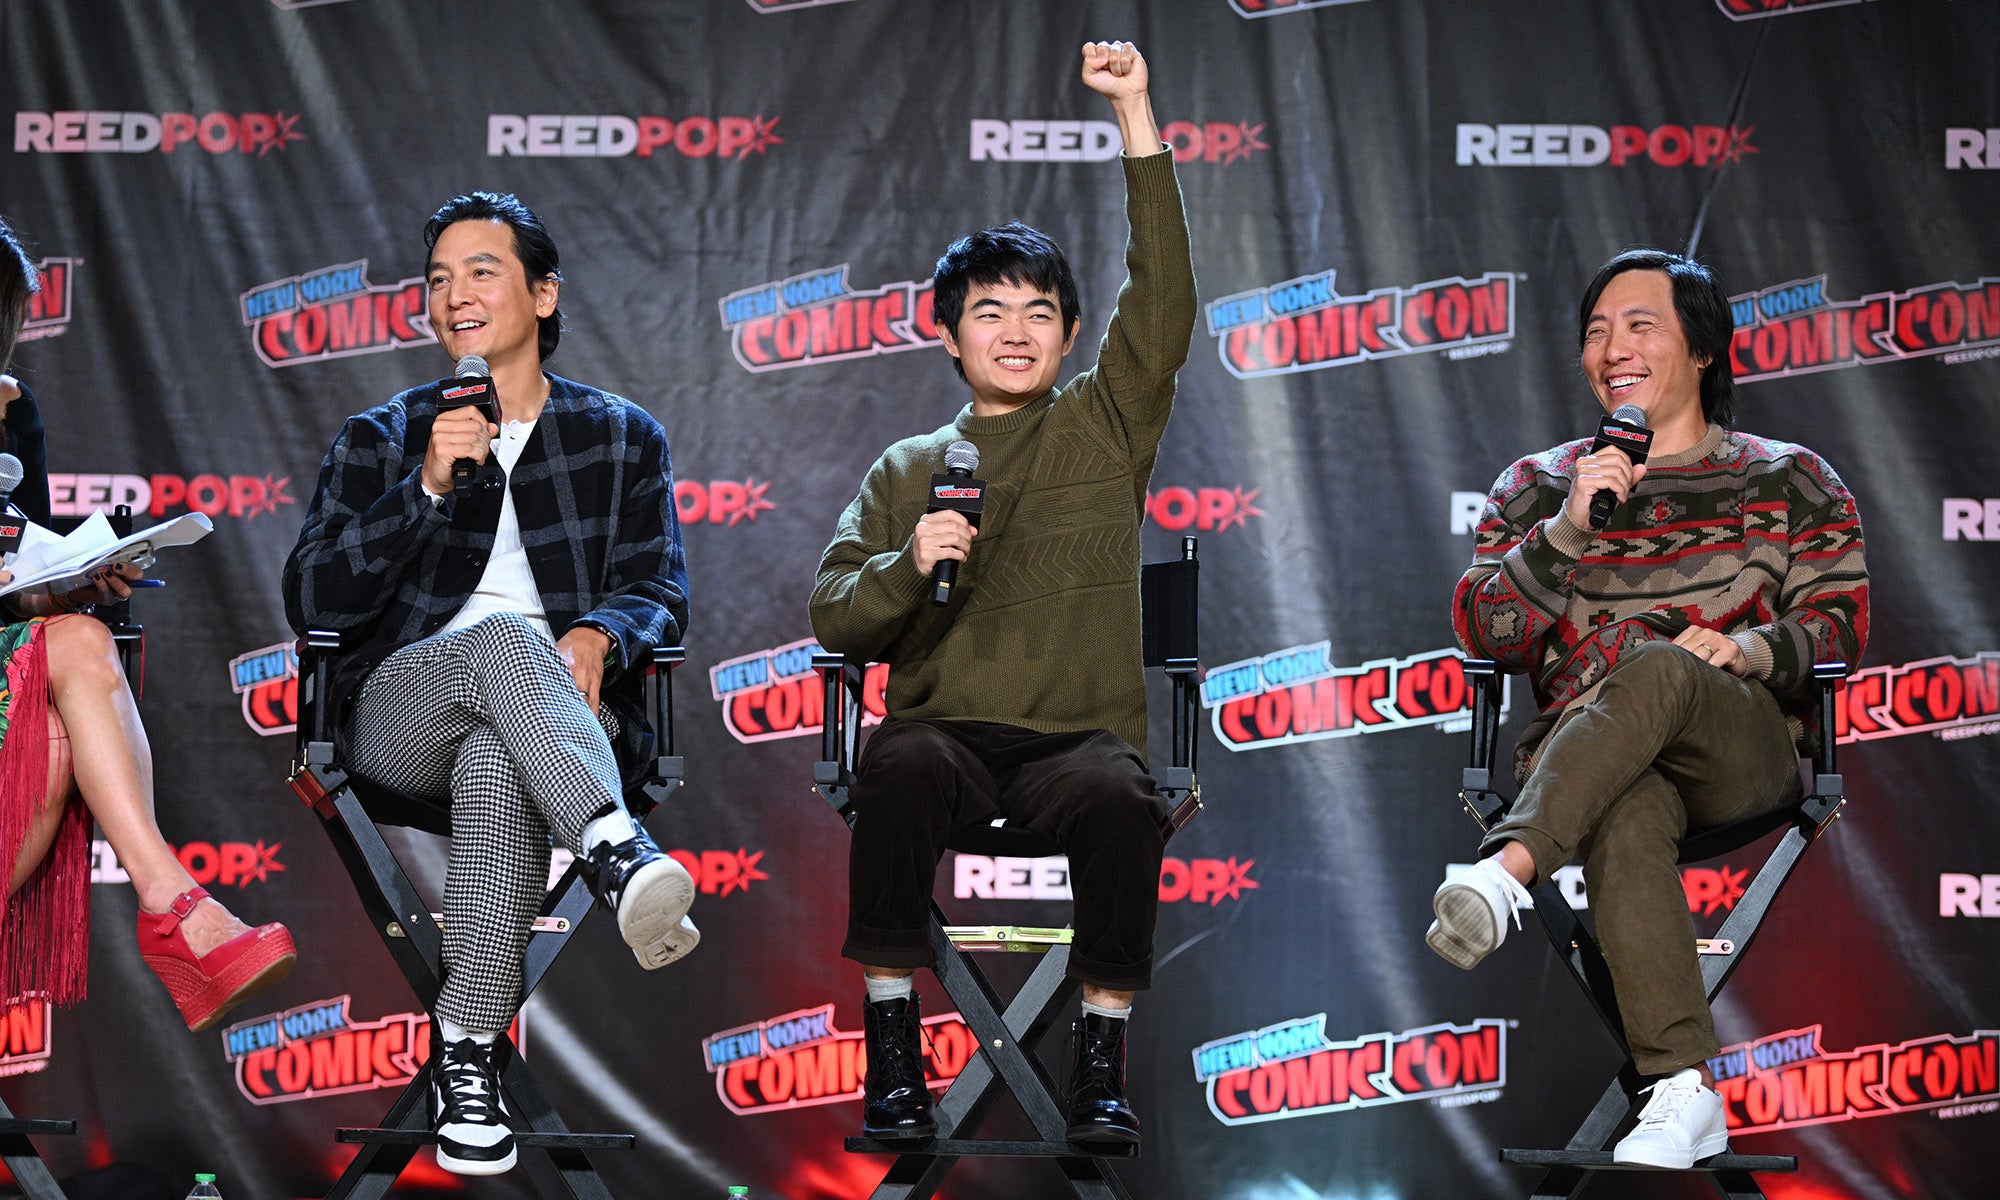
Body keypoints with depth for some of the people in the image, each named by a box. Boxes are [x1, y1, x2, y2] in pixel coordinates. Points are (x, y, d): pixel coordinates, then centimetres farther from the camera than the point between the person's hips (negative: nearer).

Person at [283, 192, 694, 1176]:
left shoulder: (623, 438, 19)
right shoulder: (380, 441, 17)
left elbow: (660, 590, 10)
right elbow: (312, 604, 4)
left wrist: (599, 634, -15)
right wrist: (427, 490, -10)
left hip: (562, 716, 0)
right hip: (399, 716, 0)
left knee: (498, 762, -39)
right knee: (503, 639, -37)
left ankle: (467, 1050, -38)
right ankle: (622, 856, -57)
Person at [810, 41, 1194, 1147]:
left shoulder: (1105, 428, 15)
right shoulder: (906, 470, 19)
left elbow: (1163, 300, 1)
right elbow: (835, 619, 12)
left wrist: (1137, 120, -6)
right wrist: (908, 566, -10)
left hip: (1080, 731, 0)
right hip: (947, 725, 1)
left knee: (1119, 796, -35)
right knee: (901, 769, -35)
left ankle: (1102, 1054, -23)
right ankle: (892, 1043, -27)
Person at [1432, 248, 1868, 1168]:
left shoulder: (1790, 481, 20)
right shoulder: (1537, 487, 23)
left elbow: (1839, 627, 10)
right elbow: (1481, 633, 10)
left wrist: (1748, 649, -13)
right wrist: (1568, 527, -6)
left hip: (1747, 749, -1)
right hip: (1581, 759, 1)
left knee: (1656, 666, -37)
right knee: (1626, 817, -39)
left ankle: (1509, 869, -53)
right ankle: (1685, 1091, -49)